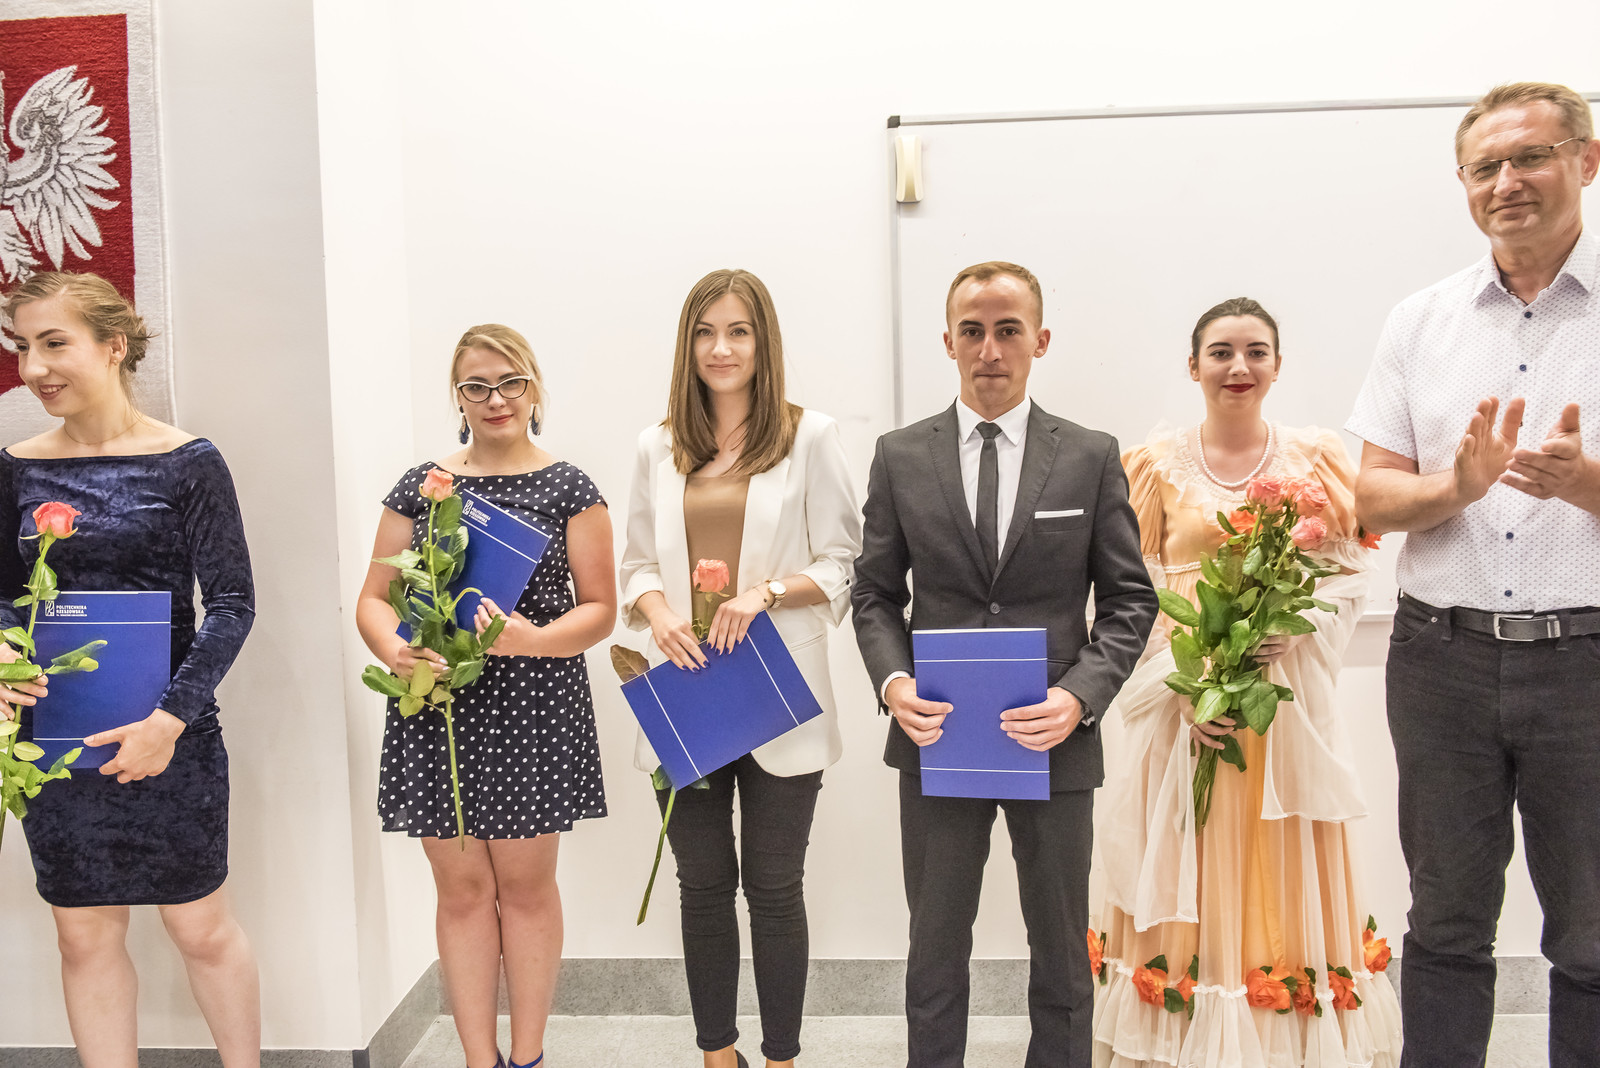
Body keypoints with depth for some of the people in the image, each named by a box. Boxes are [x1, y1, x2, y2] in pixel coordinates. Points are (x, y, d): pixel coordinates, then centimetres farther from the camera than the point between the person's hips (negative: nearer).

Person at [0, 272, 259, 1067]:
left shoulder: (187, 462, -8)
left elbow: (232, 603, -10)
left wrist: (171, 718, -18)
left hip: (168, 736, -3)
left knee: (199, 925, 8)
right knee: (85, 936, 12)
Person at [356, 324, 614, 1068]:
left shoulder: (568, 489, 1)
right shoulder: (419, 486, 8)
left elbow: (599, 610, -1)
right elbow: (373, 599, 9)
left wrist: (531, 638, -20)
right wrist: (394, 650, -13)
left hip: (531, 712, -2)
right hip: (436, 709, 2)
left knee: (525, 884, 8)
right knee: (461, 889, 8)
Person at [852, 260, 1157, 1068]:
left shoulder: (1092, 457, 0)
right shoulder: (900, 456, 2)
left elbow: (1129, 599, 0)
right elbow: (875, 593, 5)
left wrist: (1080, 696, -15)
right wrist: (892, 682, -13)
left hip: (1055, 739, 0)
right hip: (936, 736, 1)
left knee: (1062, 955, 15)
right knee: (936, 950, 14)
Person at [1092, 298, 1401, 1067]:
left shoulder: (1316, 459, 6)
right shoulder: (1156, 463, 3)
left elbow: (1348, 573, 4)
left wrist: (1291, 631, -15)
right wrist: (1179, 682, -12)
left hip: (1288, 702, 1)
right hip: (1184, 707, 0)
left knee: (1282, 882, 6)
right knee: (1189, 883, 4)